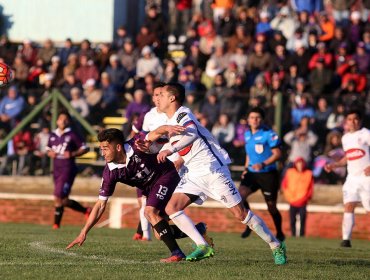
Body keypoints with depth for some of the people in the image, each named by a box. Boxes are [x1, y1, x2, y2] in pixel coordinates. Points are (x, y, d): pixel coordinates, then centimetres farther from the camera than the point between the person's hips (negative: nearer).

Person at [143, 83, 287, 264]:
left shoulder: (182, 114, -14)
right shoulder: (168, 122, 14)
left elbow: (192, 135, -35)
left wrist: (170, 150, -48)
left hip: (212, 170, -9)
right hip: (194, 175, 9)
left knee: (240, 213, -7)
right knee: (172, 208, -10)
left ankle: (276, 246, 5)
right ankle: (203, 247, -12)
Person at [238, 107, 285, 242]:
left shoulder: (269, 134, -12)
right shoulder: (247, 134, 10)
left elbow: (277, 154, -15)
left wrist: (263, 164, -27)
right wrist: (246, 168, 10)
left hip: (268, 174, -5)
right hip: (252, 173, 5)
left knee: (271, 206, 3)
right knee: (240, 195, -19)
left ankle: (280, 233, 23)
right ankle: (249, 224, -1)